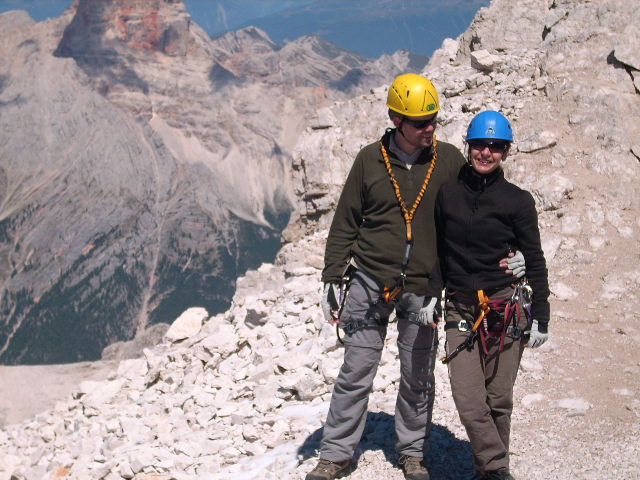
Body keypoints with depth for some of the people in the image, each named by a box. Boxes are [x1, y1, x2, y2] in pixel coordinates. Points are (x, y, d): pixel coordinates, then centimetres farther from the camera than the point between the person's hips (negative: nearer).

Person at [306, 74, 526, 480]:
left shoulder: (450, 161, 0)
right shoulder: (371, 160, 0)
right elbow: (345, 224, 6)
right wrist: (333, 279, 2)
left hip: (424, 288, 0)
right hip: (371, 282, 0)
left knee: (418, 378, 9)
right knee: (356, 373, 3)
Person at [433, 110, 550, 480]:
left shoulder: (518, 200, 2)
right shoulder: (448, 194, 7)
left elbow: (535, 262, 4)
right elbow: (438, 251, 15)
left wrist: (541, 317, 1)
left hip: (507, 309, -1)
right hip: (461, 310, 1)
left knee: (499, 399, 2)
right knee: (469, 401, -10)